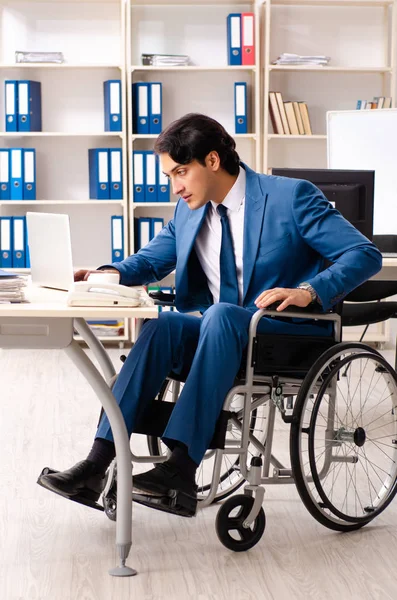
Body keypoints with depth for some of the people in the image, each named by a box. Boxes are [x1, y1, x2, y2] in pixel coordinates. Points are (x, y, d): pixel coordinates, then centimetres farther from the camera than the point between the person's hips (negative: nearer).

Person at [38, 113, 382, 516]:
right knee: (162, 326, -25)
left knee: (221, 314, -35)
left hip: (288, 335, -5)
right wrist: (112, 273, -1)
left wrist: (308, 292, -28)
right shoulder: (189, 211, 11)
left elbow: (365, 255, -11)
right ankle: (97, 463, -33)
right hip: (220, 332, 6)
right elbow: (151, 260, 23)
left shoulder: (291, 196, -7)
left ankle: (182, 465, -42)